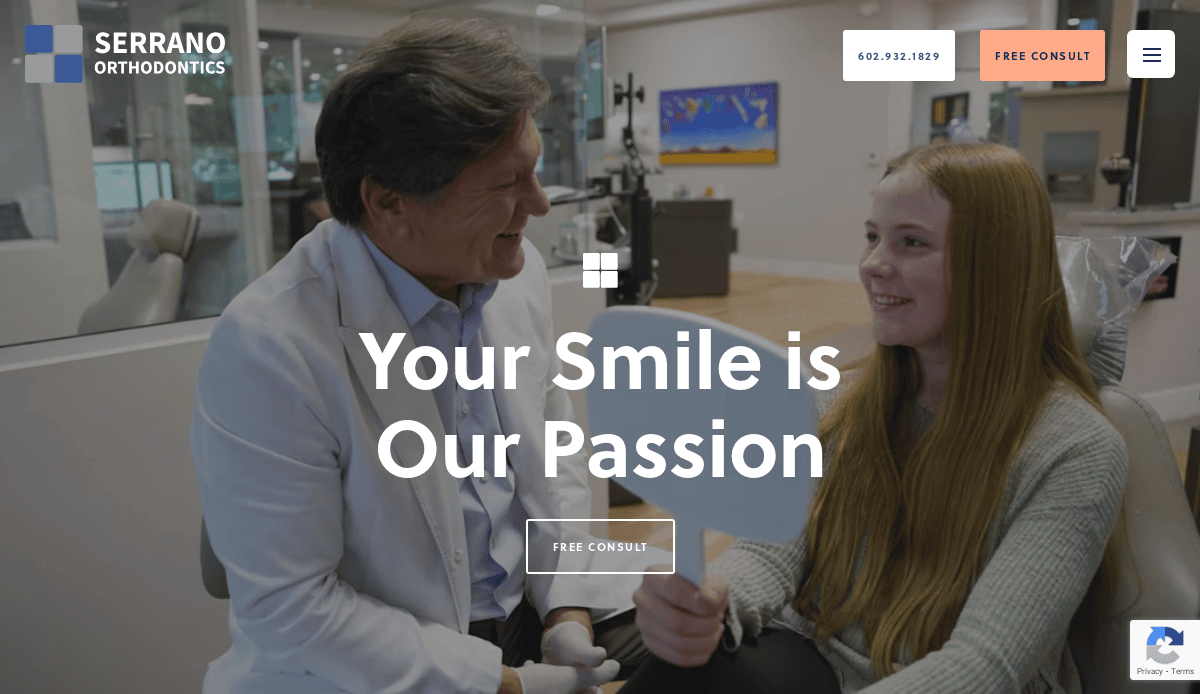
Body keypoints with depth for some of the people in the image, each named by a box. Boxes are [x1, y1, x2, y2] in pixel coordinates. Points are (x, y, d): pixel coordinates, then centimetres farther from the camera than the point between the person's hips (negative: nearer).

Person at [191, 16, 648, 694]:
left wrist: (569, 605, -5)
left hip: (535, 614, 5)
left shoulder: (516, 268, -4)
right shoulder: (269, 350, -23)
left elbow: (554, 453, 6)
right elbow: (287, 607, -18)